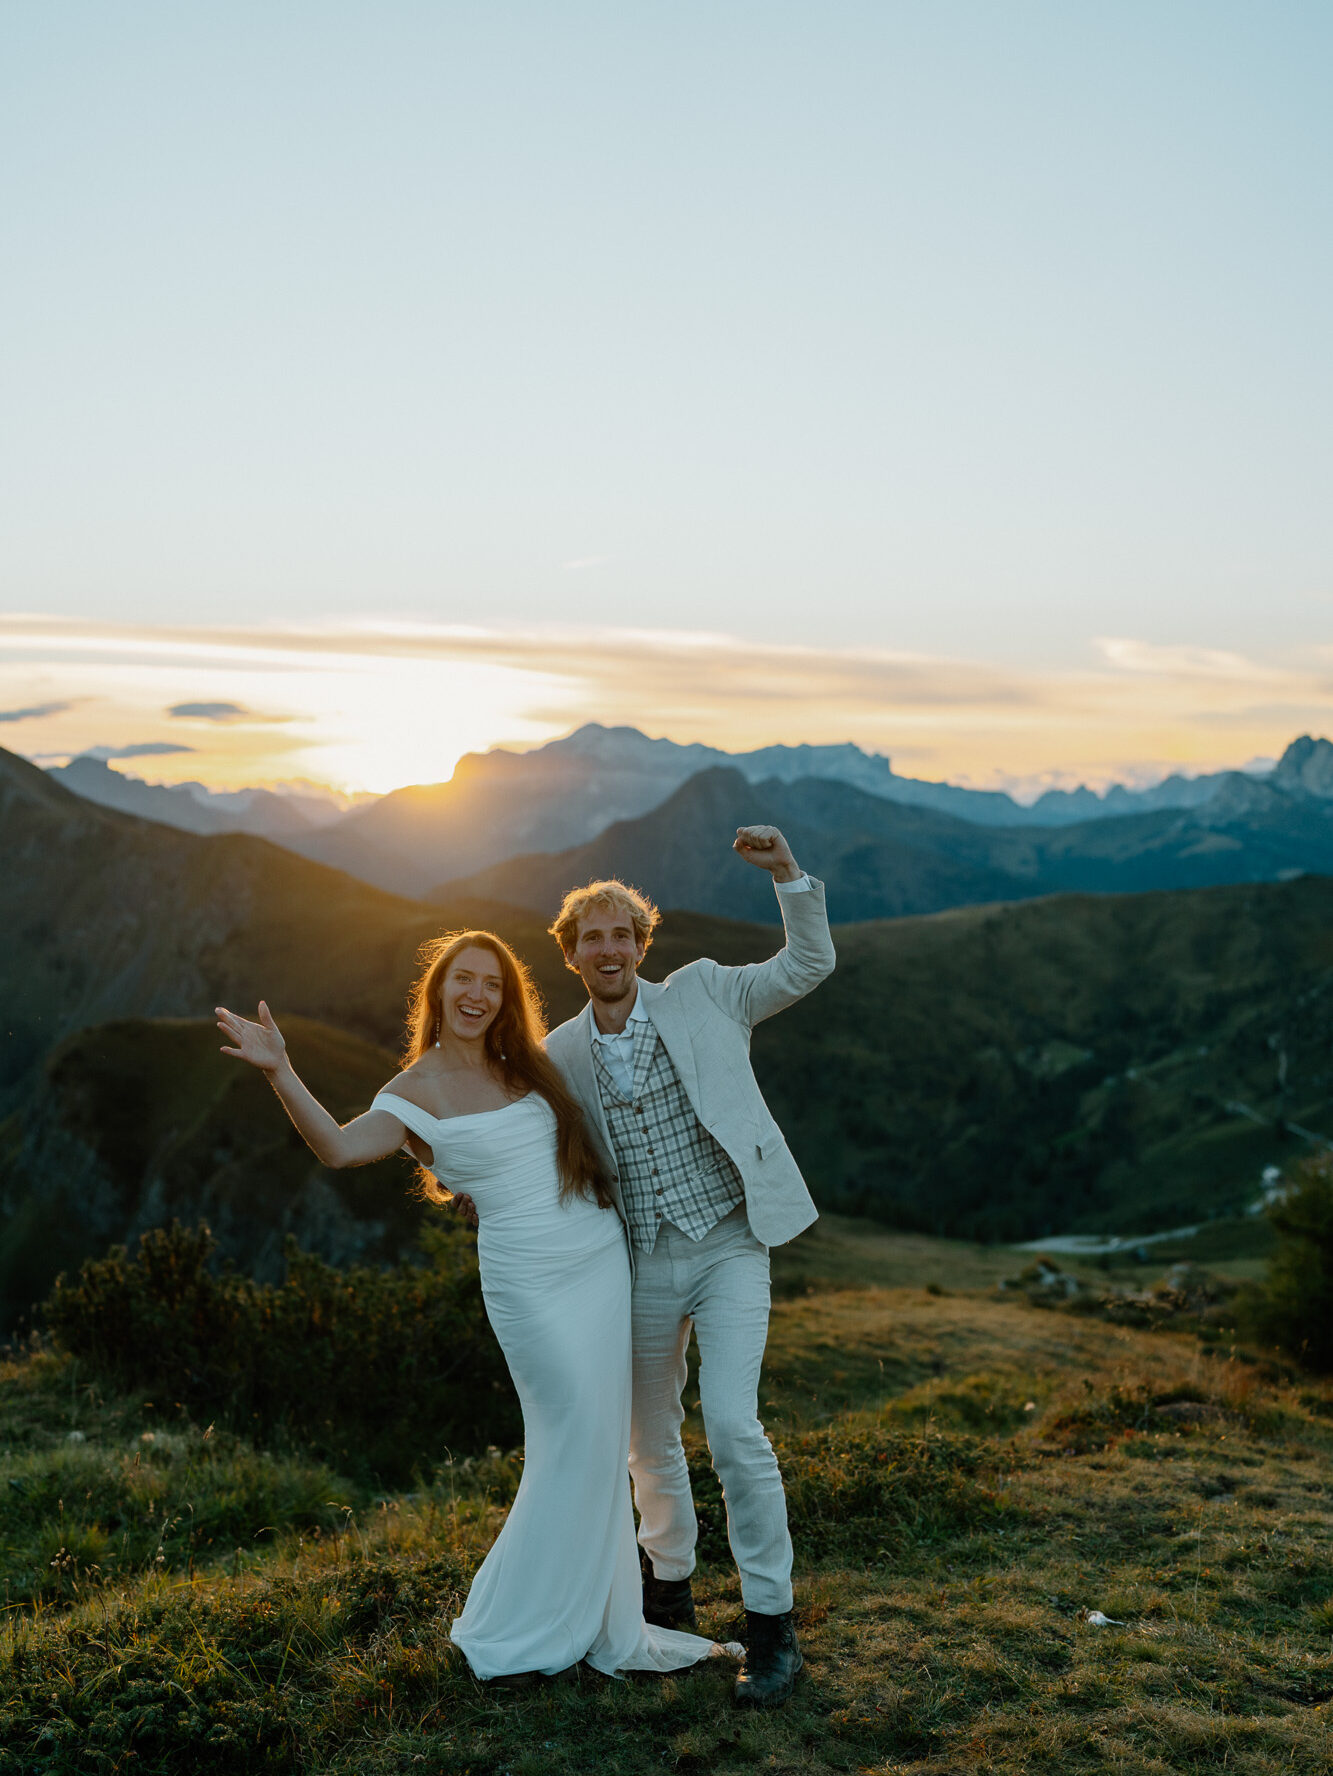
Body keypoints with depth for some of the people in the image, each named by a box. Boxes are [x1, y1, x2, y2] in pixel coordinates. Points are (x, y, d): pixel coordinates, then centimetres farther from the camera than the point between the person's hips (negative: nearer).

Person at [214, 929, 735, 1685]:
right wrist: (280, 1071, -38)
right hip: (531, 1281, -6)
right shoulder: (418, 1091, -9)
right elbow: (340, 1146, -27)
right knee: (577, 1444, -3)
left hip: (603, 1258, 6)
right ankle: (515, 1635, 16)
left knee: (601, 1447, 12)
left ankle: (606, 1626, 27)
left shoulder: (526, 1065, 9)